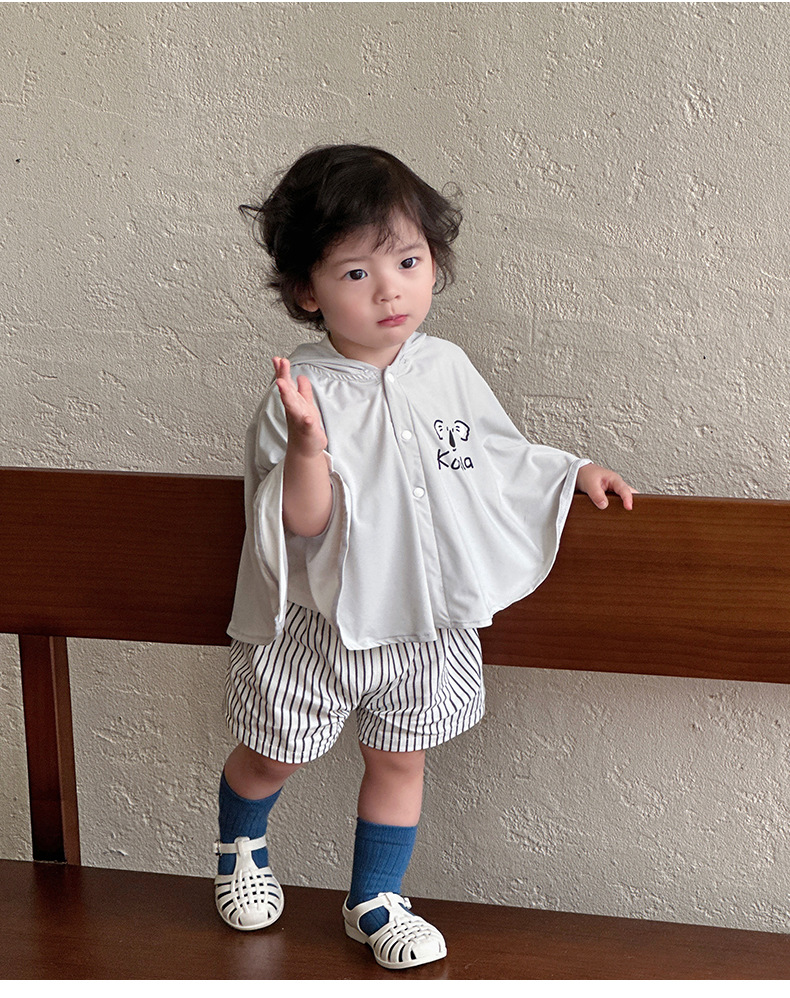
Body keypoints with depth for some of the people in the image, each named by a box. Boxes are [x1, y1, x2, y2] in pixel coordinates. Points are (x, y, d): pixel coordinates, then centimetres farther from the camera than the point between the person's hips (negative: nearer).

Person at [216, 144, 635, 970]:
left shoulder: (447, 368, -3)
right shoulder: (302, 396, -19)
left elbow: (498, 461, 12)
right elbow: (301, 526, -23)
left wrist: (573, 474, 4)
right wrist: (306, 446, -38)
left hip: (425, 625, 4)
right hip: (319, 627, -3)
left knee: (398, 761, 16)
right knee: (271, 754, 17)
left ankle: (374, 901, 36)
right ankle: (240, 846, 49)